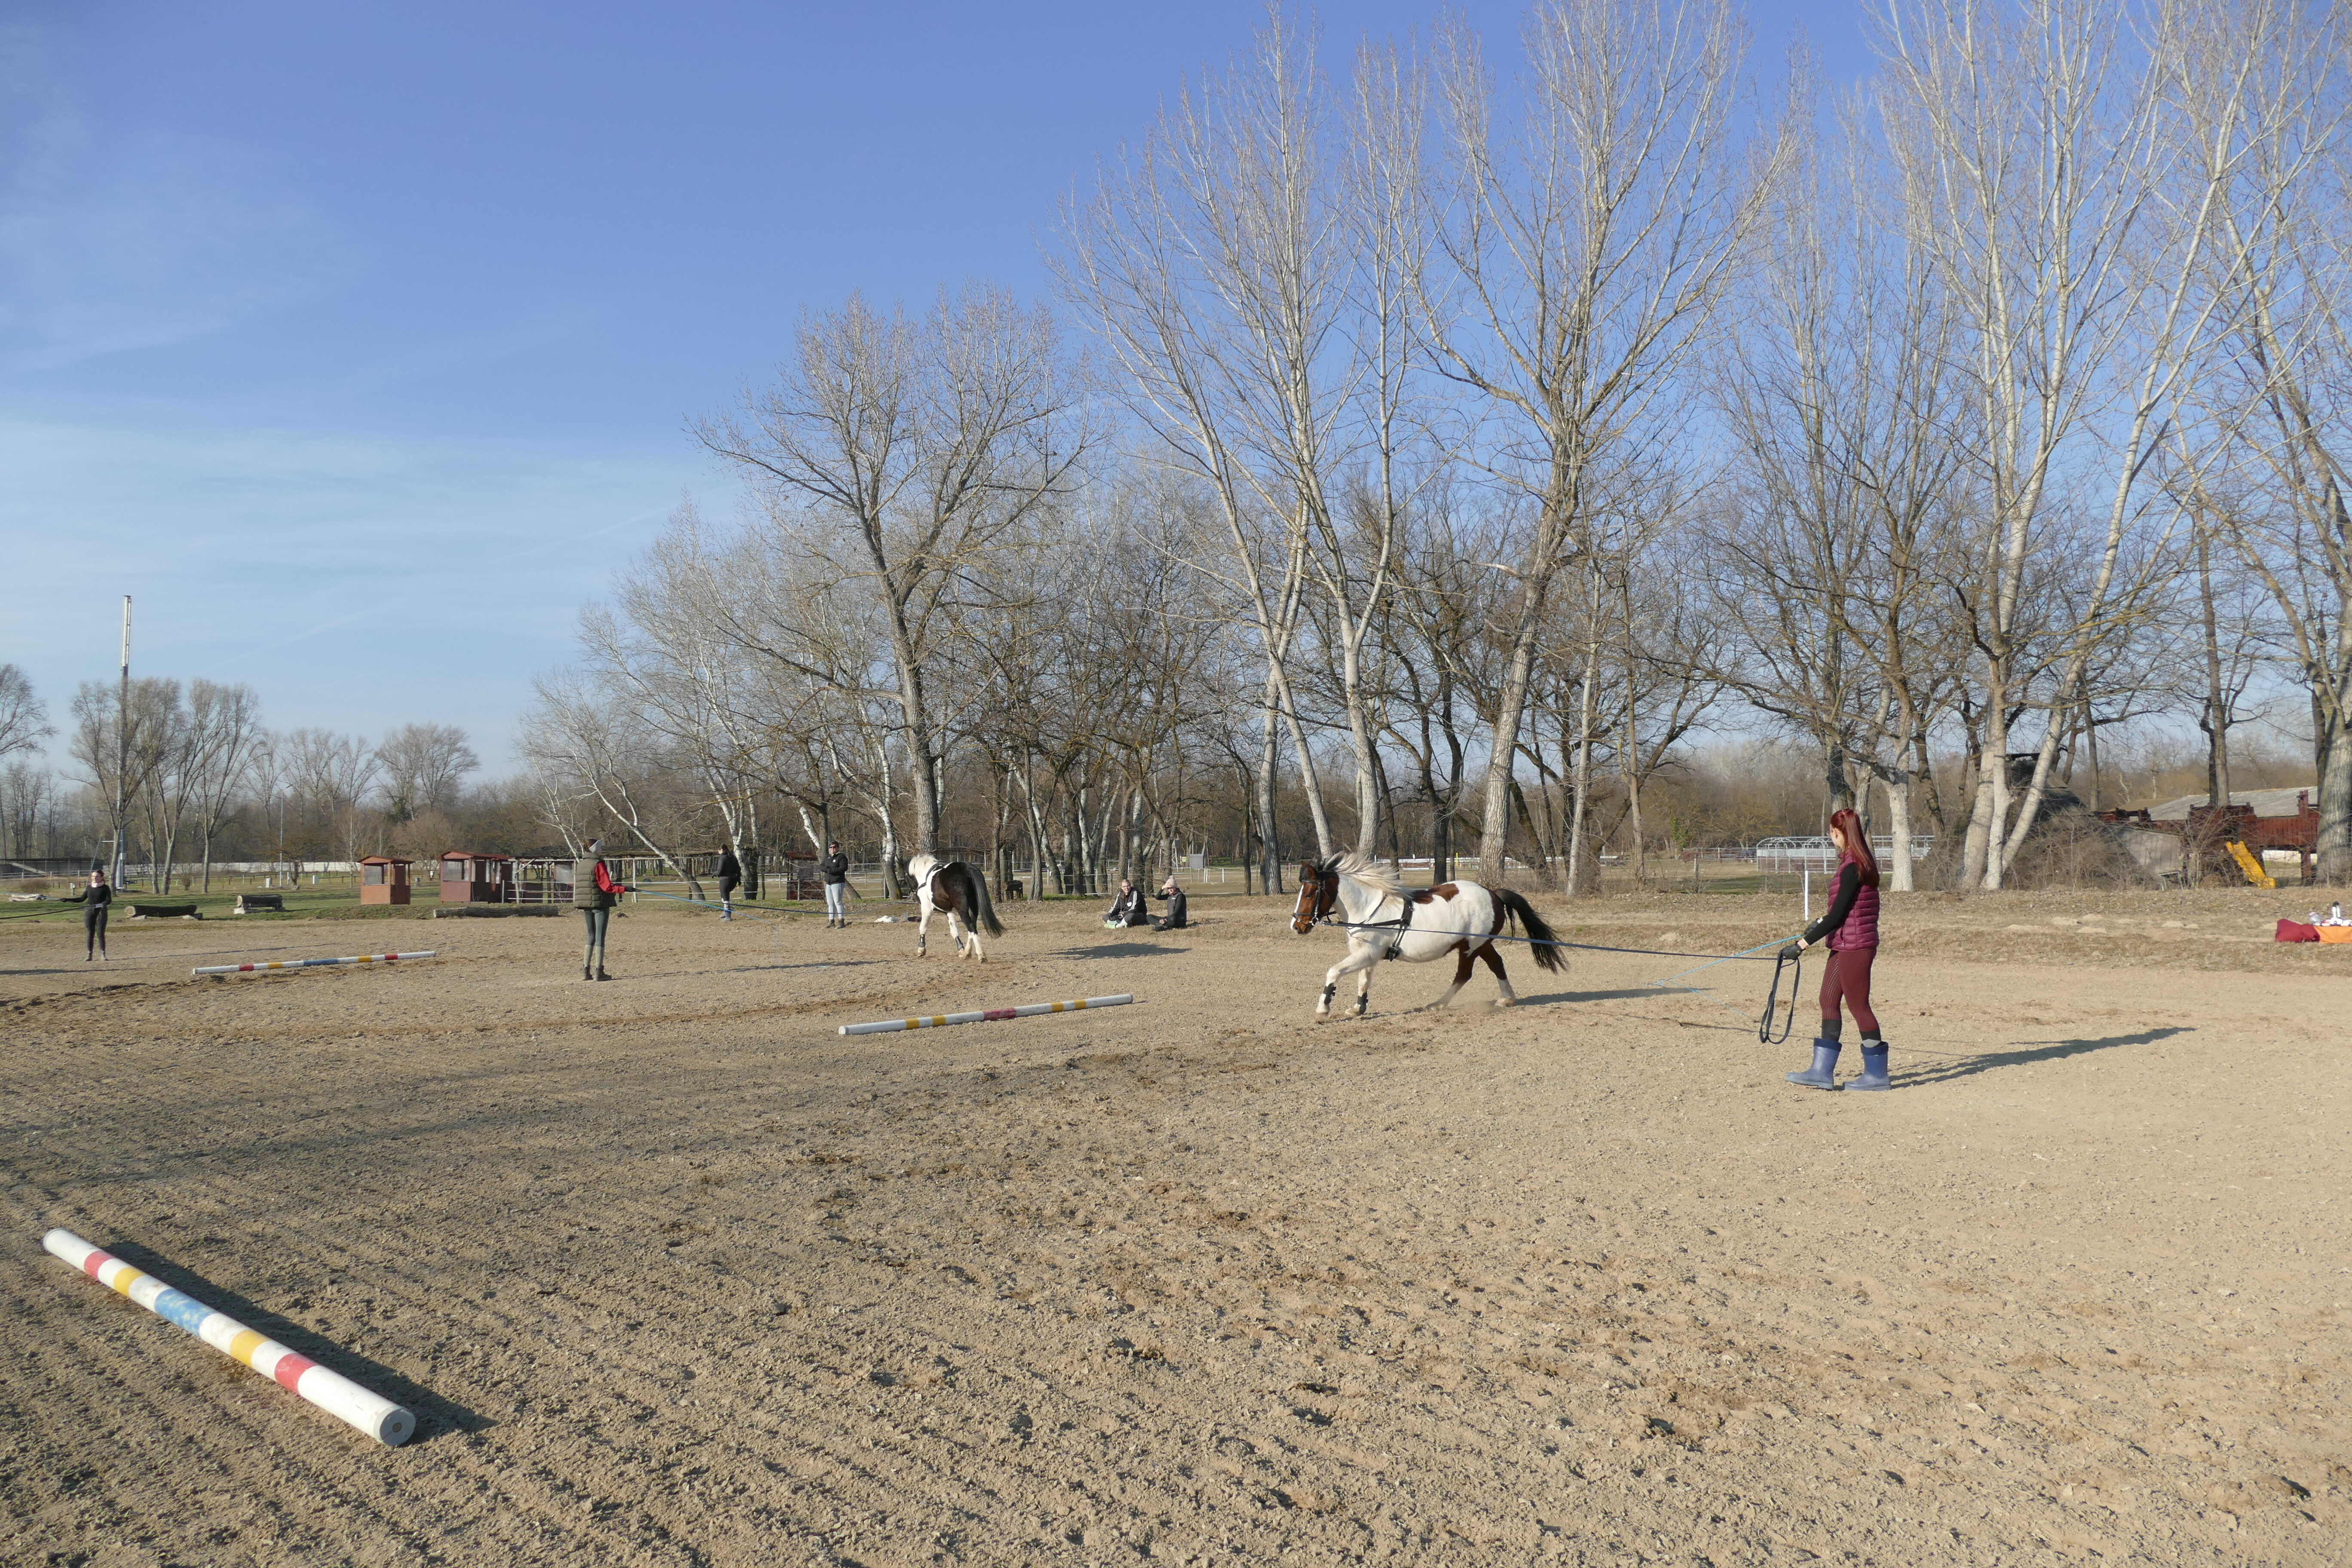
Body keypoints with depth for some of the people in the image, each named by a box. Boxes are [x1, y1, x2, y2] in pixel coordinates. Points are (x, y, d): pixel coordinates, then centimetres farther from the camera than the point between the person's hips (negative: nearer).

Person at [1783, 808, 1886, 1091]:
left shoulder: (1852, 867, -19)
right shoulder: (1860, 862, 11)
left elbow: (1838, 915, -21)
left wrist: (1801, 944, -19)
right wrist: (1823, 920, 36)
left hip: (1854, 945, -10)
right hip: (1845, 946, 10)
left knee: (1858, 1005, -1)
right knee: (1829, 1000, 11)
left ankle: (1876, 1074, 10)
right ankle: (1822, 1072, 14)